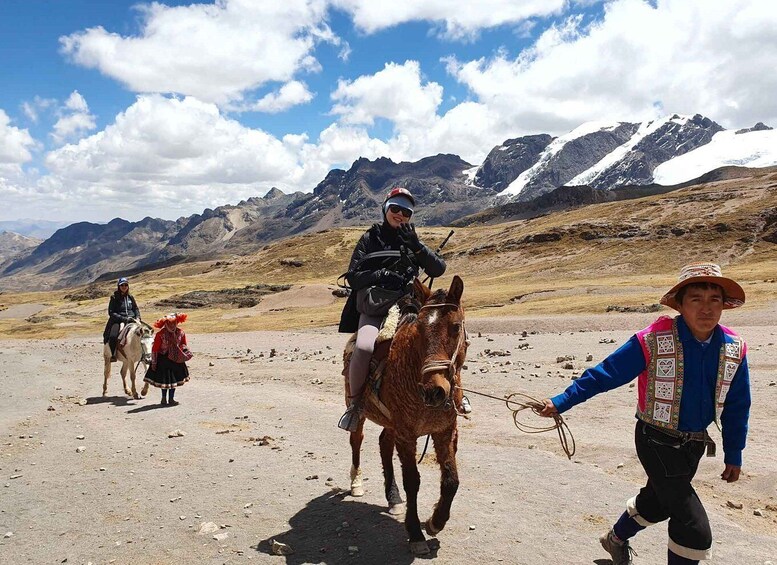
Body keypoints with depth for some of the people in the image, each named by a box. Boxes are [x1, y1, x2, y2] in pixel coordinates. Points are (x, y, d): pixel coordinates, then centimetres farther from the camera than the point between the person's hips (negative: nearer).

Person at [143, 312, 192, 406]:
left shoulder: (180, 333, -4)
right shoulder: (160, 334, -16)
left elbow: (184, 345, 10)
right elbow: (155, 349, -12)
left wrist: (185, 352, -9)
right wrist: (154, 362, -12)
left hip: (176, 359, 4)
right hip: (163, 359, -4)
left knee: (174, 379, 10)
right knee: (164, 379, 4)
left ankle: (171, 398, 23)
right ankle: (164, 398, 22)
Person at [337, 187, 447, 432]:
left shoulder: (413, 240, 19)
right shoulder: (370, 239, 13)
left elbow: (438, 269, 7)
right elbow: (353, 276, 5)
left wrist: (416, 247, -8)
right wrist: (380, 275, -12)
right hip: (374, 309, -2)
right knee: (364, 348, -33)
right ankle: (355, 403, -9)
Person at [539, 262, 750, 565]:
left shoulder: (734, 348, -8)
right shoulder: (653, 341, -23)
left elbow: (736, 406, 4)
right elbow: (603, 375, -17)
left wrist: (734, 455, 9)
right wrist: (560, 402, -19)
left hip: (694, 444, 6)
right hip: (657, 441, -6)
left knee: (658, 501, 28)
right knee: (695, 531, -11)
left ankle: (616, 538, 57)